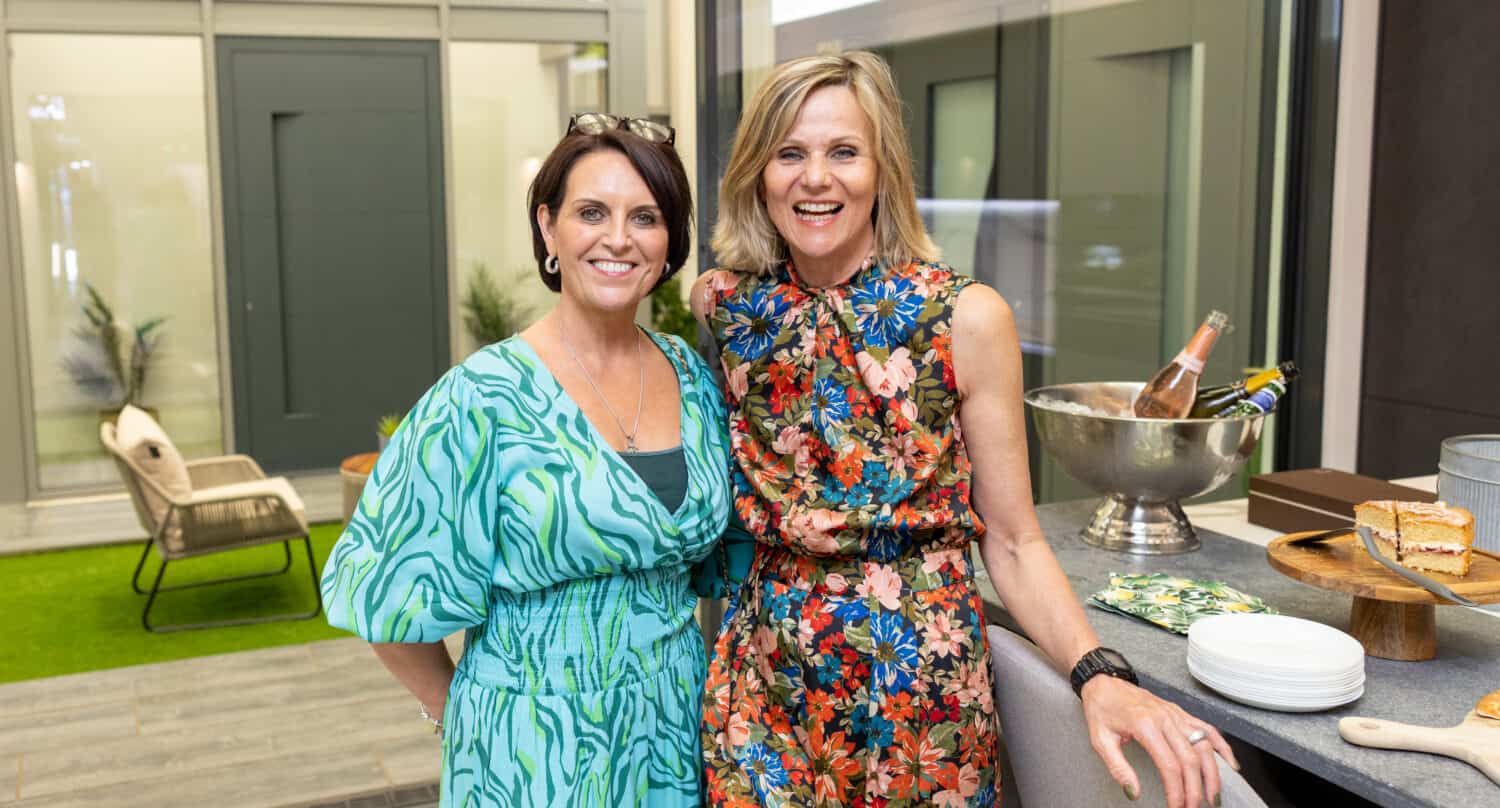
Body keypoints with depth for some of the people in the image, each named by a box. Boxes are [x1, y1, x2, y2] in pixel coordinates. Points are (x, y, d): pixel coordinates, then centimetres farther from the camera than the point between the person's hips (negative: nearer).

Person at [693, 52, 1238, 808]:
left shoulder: (967, 318, -12)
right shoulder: (721, 307, -3)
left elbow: (1012, 542, -9)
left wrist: (1099, 674, -23)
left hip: (923, 684, -2)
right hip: (766, 675, 2)